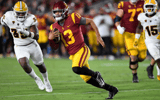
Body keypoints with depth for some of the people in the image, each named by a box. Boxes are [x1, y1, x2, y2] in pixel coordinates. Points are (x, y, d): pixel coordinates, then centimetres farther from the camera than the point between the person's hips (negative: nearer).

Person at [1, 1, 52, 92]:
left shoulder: (31, 19, -24)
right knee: (24, 64, -25)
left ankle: (46, 81, 47)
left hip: (32, 45, 0)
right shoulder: (9, 17, -19)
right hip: (20, 48, 0)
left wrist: (27, 33, -47)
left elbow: (36, 36, -30)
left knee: (40, 65, 17)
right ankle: (36, 79, 2)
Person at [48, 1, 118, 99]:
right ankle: (111, 89, 22)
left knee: (76, 68, -33)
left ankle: (96, 74, -6)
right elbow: (55, 46, 7)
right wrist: (51, 38, -14)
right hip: (73, 54, 7)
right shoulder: (55, 27, 5)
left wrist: (98, 36, -6)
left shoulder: (73, 18, -11)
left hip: (82, 49, -7)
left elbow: (91, 21, -2)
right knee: (87, 79, 7)